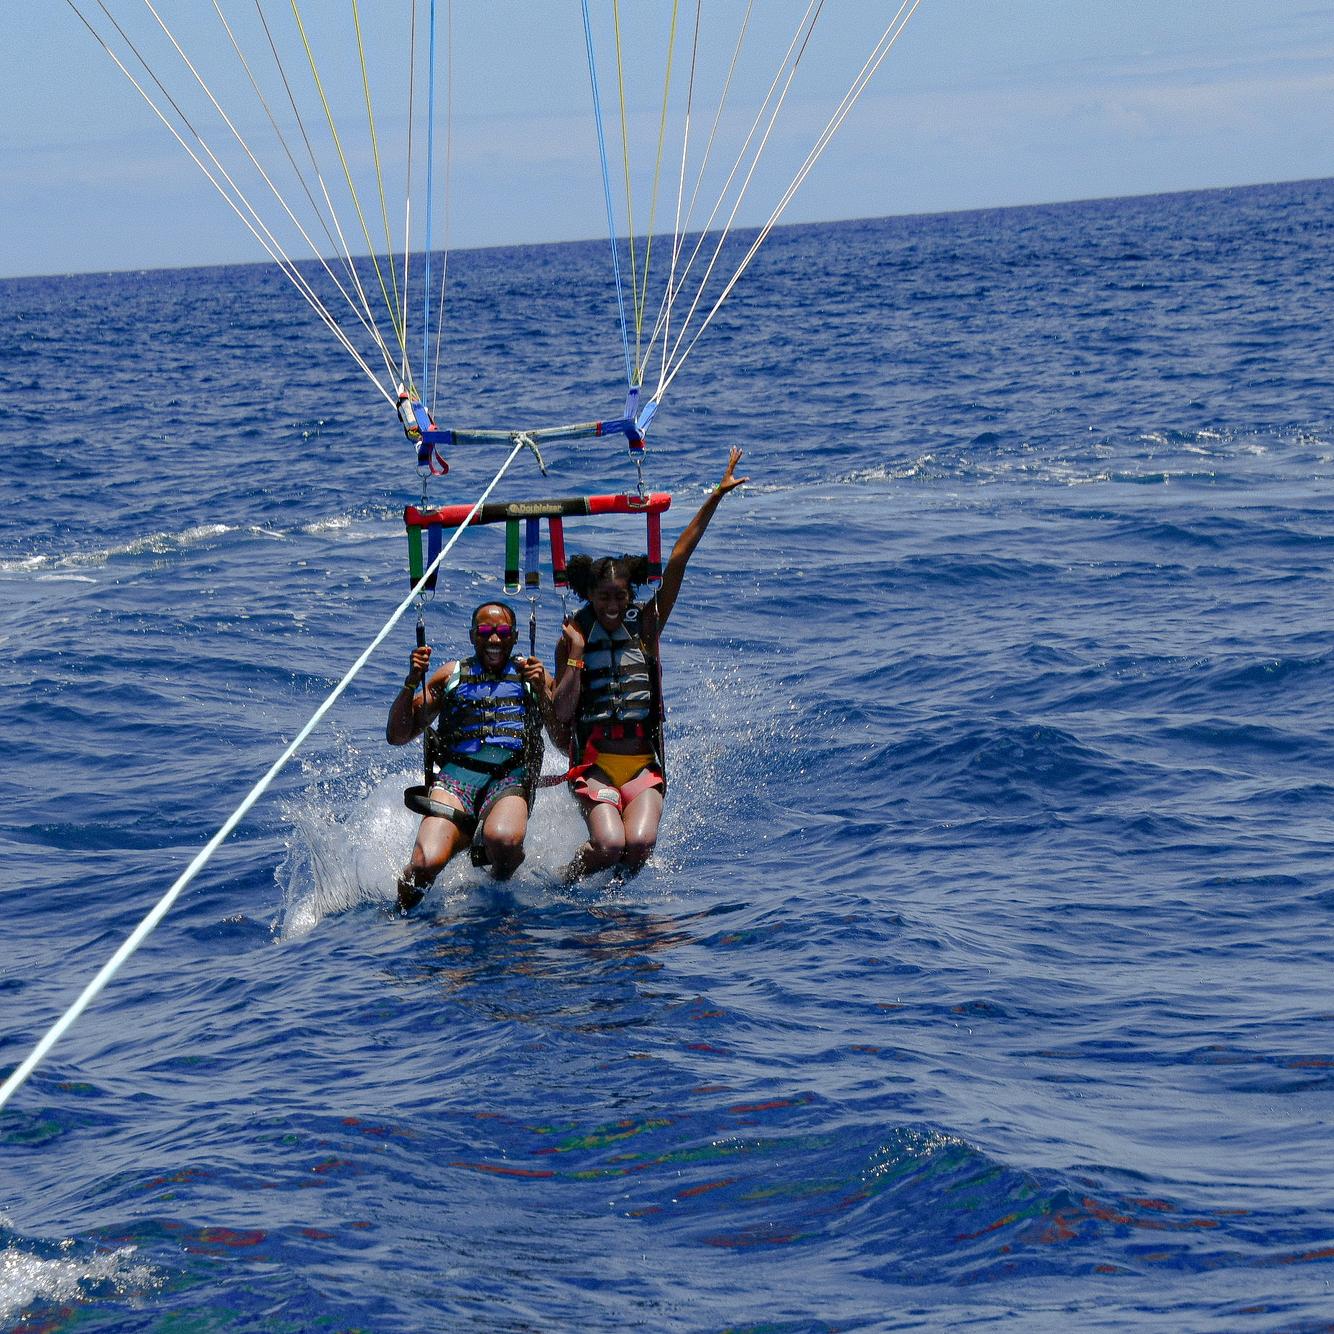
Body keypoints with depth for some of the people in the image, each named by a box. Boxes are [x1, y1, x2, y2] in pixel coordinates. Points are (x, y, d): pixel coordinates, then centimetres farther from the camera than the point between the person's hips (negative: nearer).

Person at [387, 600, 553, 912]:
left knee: (502, 838, -37)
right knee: (426, 863, -28)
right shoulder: (451, 676, 24)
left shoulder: (533, 674, 22)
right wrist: (411, 682, 6)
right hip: (455, 775, 1)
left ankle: (499, 886, -4)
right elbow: (397, 736, 19)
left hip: (510, 778, -1)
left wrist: (542, 692, -3)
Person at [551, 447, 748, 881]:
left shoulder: (645, 625, 5)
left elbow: (677, 563, -2)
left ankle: (622, 875, 11)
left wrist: (716, 497, -9)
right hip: (594, 762, -2)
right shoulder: (574, 637, 3)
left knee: (639, 845, -24)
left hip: (644, 760, 2)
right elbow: (561, 713, -6)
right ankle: (570, 880, 7)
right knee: (609, 845, -26)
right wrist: (576, 654, -13)